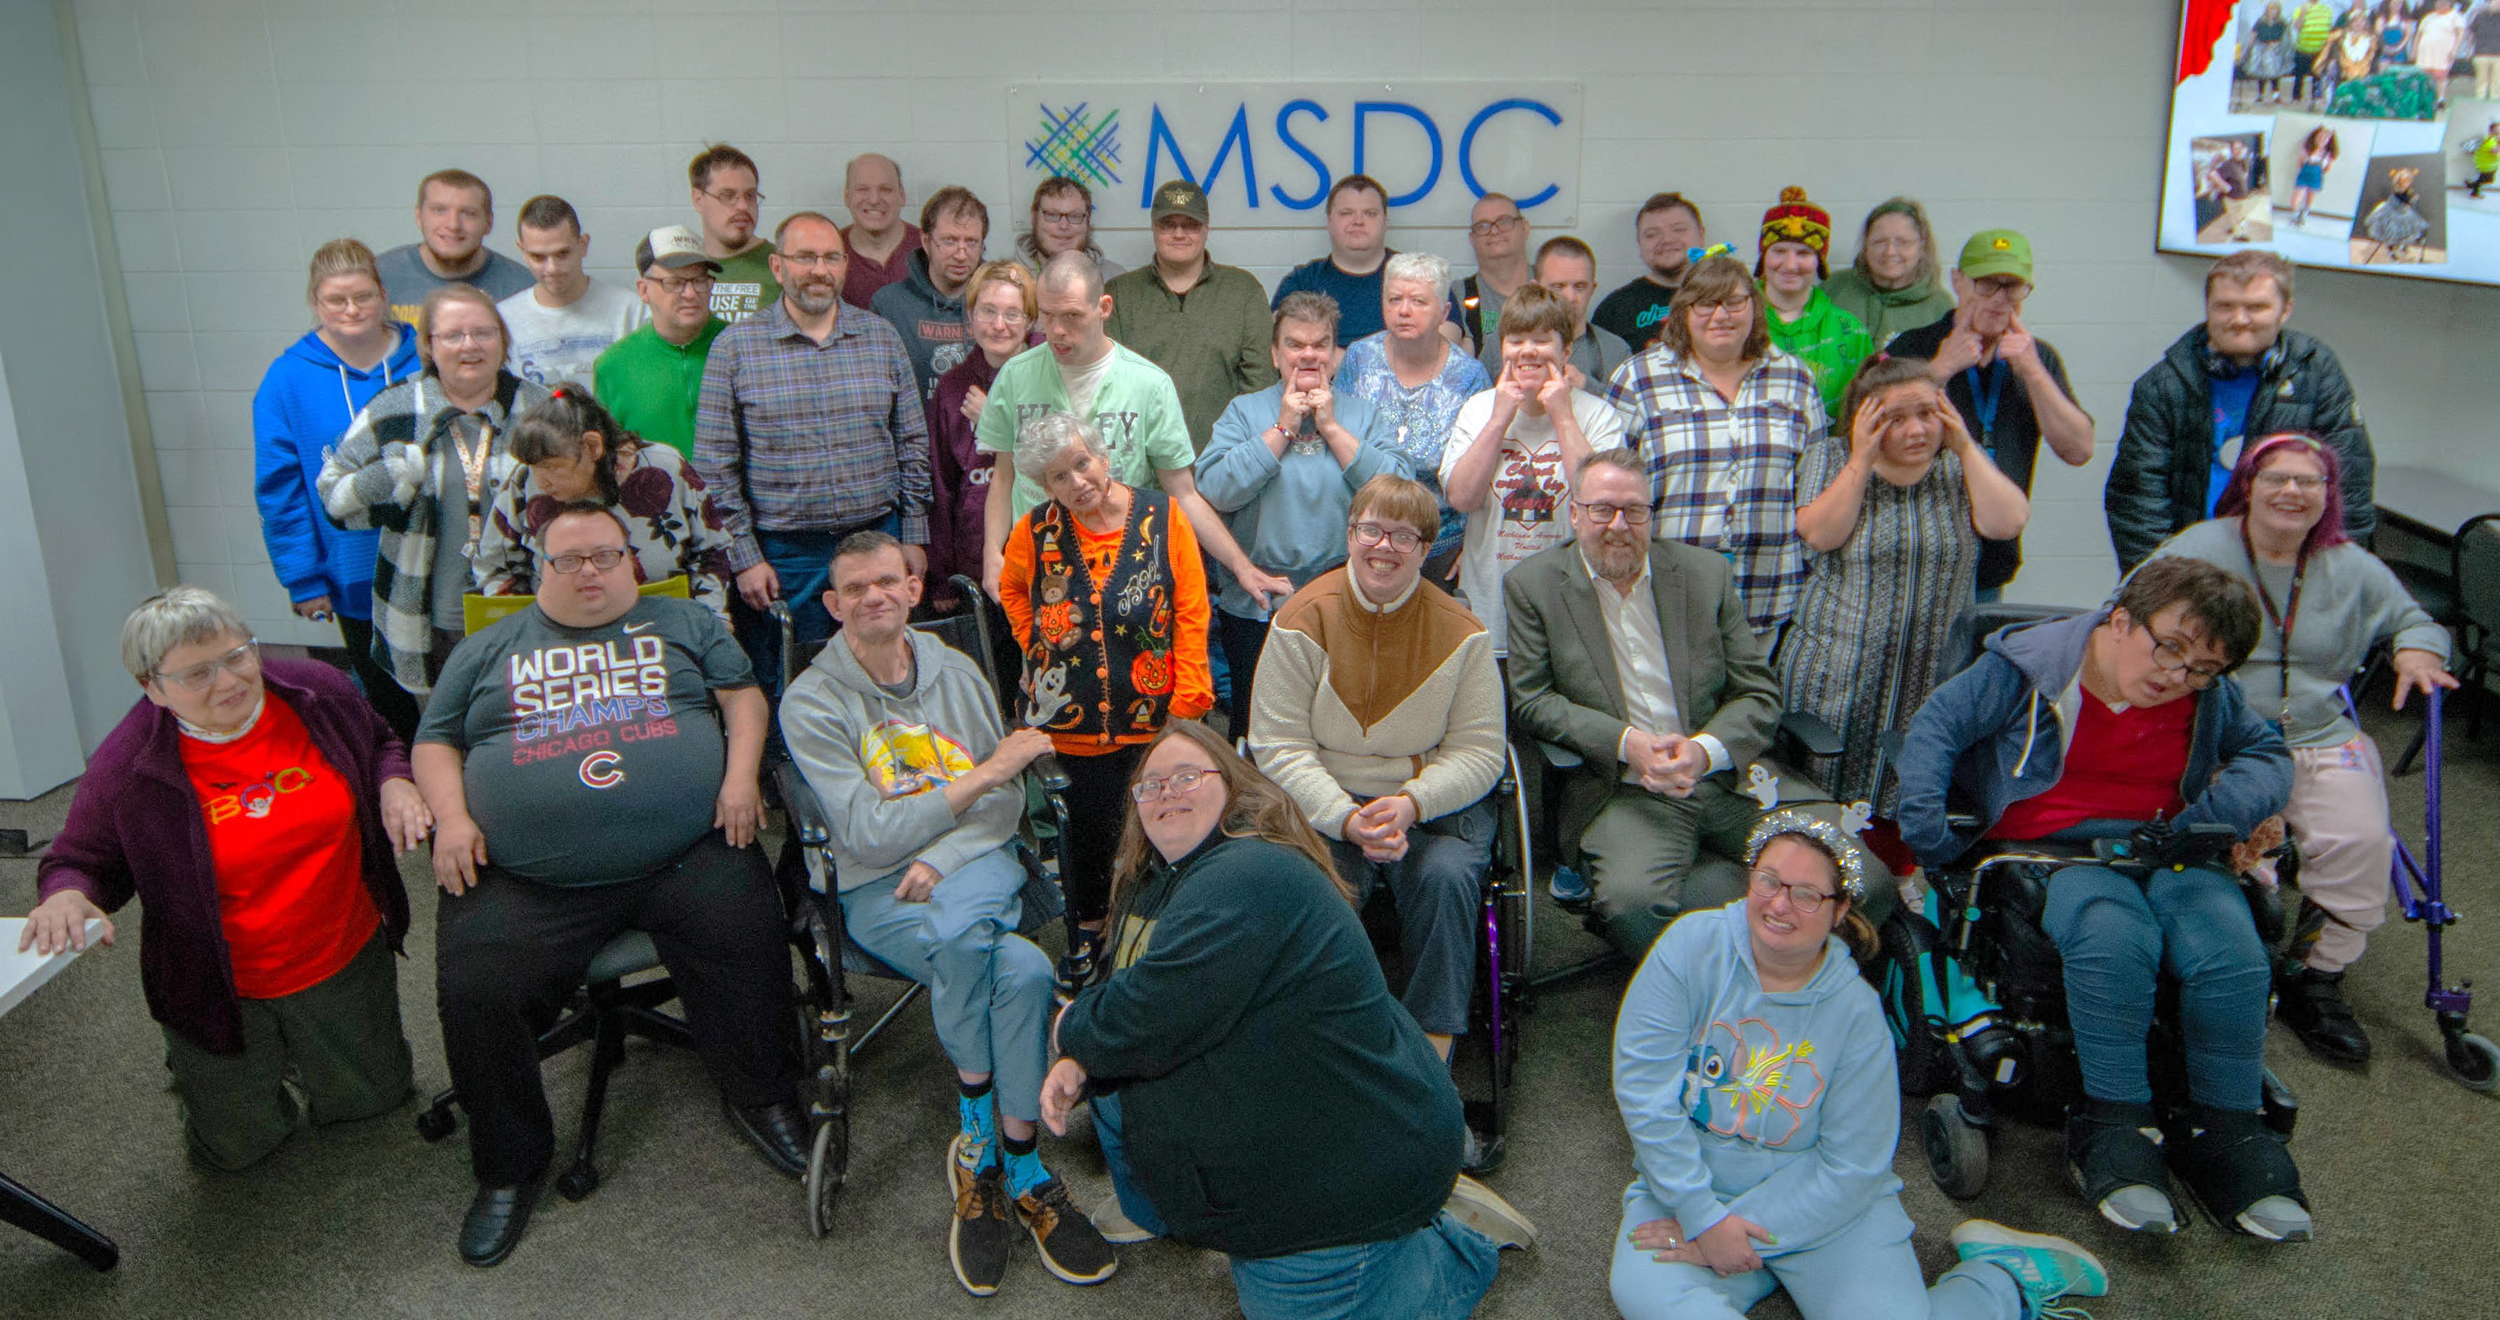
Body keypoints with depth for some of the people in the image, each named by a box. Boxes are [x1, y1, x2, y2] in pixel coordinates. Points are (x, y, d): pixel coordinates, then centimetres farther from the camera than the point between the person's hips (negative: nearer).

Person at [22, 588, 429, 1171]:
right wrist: (68, 895, -29)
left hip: (347, 955, 2)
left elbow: (382, 746, 7)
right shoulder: (126, 767, -19)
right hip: (221, 990, -2)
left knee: (376, 1096, 18)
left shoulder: (318, 692, -13)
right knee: (235, 1147, 14)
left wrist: (395, 784, -16)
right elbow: (81, 861, -5)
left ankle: (292, 1052, 47)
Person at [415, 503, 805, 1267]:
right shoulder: (487, 651, 21)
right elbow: (435, 742, 20)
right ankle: (510, 1167, 5)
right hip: (525, 884, 1)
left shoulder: (683, 624, 19)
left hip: (686, 856, -1)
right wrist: (451, 817, 1)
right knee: (473, 990, -18)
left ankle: (760, 1098, 2)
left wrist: (740, 773, -4)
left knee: (748, 937, -24)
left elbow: (743, 694, 13)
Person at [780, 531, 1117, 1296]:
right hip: (878, 891, -2)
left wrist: (942, 861, -13)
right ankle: (1020, 1168, -13)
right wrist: (985, 771, -13)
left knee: (954, 928, -35)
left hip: (975, 863, 3)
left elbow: (1006, 803, 6)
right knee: (1022, 970, -32)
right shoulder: (812, 702, -2)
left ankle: (979, 1151, -19)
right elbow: (870, 833, -12)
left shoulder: (957, 673, 10)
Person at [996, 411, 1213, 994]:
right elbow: (1012, 589, 17)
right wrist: (1037, 647, 6)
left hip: (1155, 716, -1)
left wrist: (1187, 697, -9)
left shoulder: (1163, 516, -7)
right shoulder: (1037, 530, -4)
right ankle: (1086, 931, 36)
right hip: (1070, 721, 1)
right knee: (1085, 829, 14)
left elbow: (1192, 611, -6)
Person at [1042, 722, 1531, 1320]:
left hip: (1350, 1161, -10)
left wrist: (1070, 1025, -10)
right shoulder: (1161, 879, 6)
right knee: (1110, 1086, 11)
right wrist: (1078, 1062, -10)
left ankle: (1456, 1243, 14)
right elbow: (1128, 992, 12)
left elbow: (1144, 1023, -33)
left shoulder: (1247, 879, -30)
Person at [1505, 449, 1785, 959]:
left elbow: (1760, 692, 9)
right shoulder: (1533, 584, 5)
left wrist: (1705, 751, -12)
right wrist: (1625, 742, -14)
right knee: (1630, 899, -34)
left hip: (1729, 775, 3)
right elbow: (1530, 701, 1)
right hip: (1623, 791, -2)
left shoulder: (1705, 572, 10)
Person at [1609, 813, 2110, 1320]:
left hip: (1828, 1206, 1)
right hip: (1689, 1184, 0)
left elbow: (1851, 1166, -9)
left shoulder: (1857, 1013, -11)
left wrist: (1746, 1234, -18)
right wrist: (1704, 1218, -17)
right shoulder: (1693, 945, -12)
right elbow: (1644, 1083, -14)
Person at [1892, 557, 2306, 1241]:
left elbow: (2270, 754, 18)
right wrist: (1925, 830, -17)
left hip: (2164, 850, 4)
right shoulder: (2029, 667, -6)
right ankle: (2116, 1121, -21)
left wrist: (2207, 818, -2)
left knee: (2231, 951, -27)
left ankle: (2225, 1131, -8)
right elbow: (1936, 726, -6)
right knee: (2114, 938, -37)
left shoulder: (2209, 697, 8)